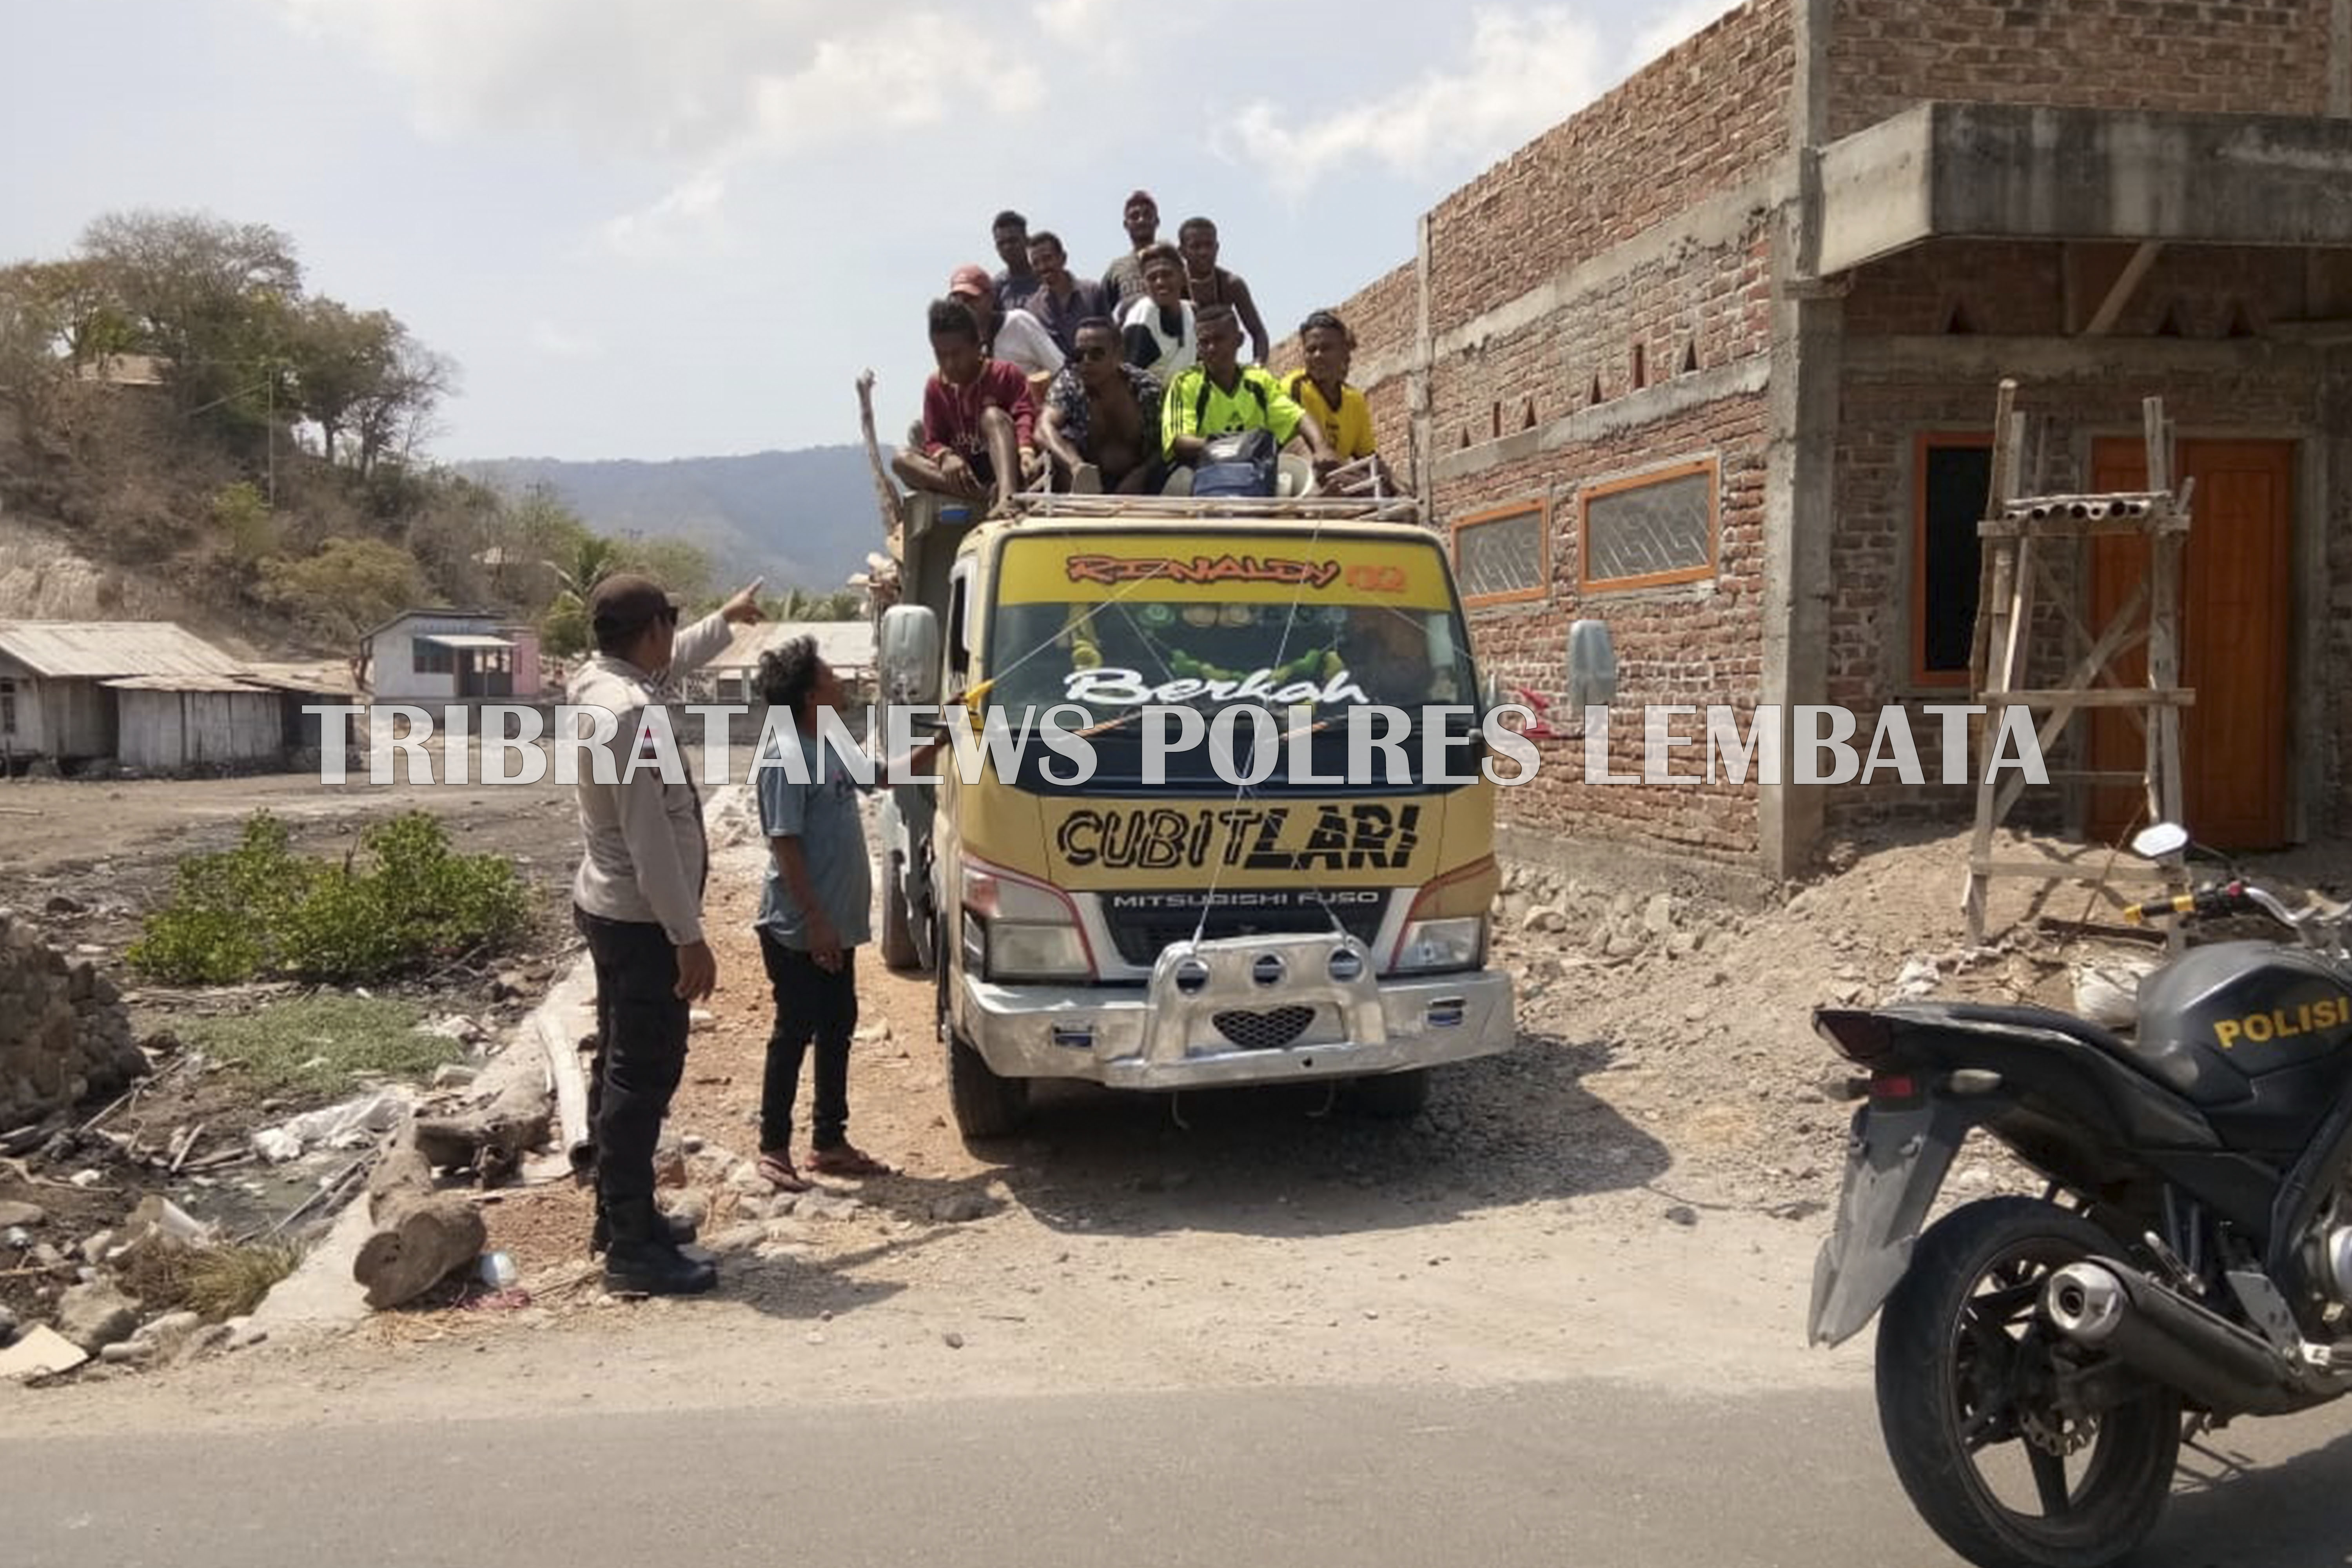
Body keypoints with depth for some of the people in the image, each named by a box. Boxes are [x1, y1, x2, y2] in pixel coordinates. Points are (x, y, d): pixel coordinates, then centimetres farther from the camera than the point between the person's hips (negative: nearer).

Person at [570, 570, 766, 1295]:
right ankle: (632, 1247, 1)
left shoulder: (603, 683, 6)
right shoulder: (629, 712, -24)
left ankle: (621, 1216, 28)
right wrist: (690, 936, -23)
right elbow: (649, 839, -26)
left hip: (612, 910, 11)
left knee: (623, 1069, 17)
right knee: (643, 1078, -5)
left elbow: (674, 662, 31)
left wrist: (726, 620, 45)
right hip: (642, 920, -11)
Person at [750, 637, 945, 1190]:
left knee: (837, 1031, 14)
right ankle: (773, 1148, 12)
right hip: (799, 932, -9)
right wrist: (815, 921, -21)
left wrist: (941, 739, 16)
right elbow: (785, 845, -20)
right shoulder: (786, 758, -17)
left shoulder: (833, 751, 10)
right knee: (794, 1034, 0)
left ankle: (829, 1142, 25)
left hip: (839, 926, 9)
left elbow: (891, 777, 26)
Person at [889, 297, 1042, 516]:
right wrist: (946, 457, -20)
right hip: (966, 473, 4)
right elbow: (933, 442, 6)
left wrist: (1026, 451, -34)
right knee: (902, 461, -17)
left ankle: (1007, 495, -54)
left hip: (1006, 466, -3)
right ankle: (981, 496, -40)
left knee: (992, 415, -28)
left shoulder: (1007, 374, 2)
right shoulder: (936, 387, 10)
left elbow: (1026, 415, -11)